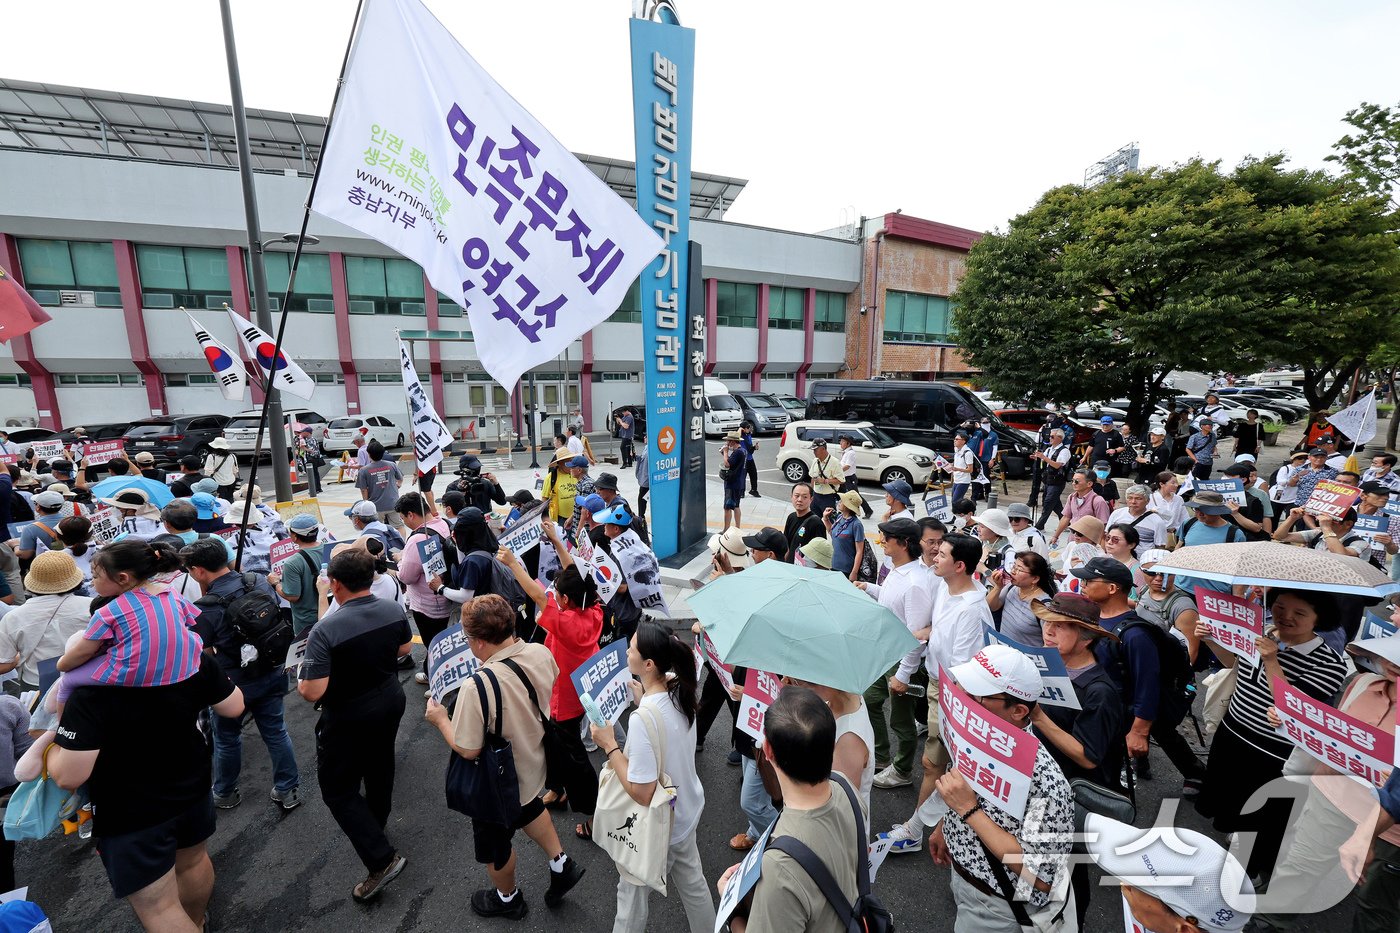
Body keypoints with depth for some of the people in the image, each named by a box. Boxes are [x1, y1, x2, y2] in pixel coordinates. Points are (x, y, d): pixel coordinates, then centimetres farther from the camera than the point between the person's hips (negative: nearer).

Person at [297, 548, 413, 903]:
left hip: (348, 718, -6)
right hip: (390, 701, 6)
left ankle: (382, 858, 8)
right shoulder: (393, 609, -14)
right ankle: (376, 823, 52)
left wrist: (299, 681, -7)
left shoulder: (326, 630, -31)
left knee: (337, 789, 12)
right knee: (379, 767, 27)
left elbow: (313, 693, -27)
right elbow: (405, 649, 2)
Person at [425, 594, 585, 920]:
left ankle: (507, 898, 53)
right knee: (528, 807, 38)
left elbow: (468, 750, -27)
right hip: (534, 764, 5)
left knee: (494, 844, 27)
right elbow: (551, 697, -1)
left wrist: (440, 719, -11)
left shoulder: (478, 685, -39)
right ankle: (561, 864, 45)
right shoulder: (542, 653, -21)